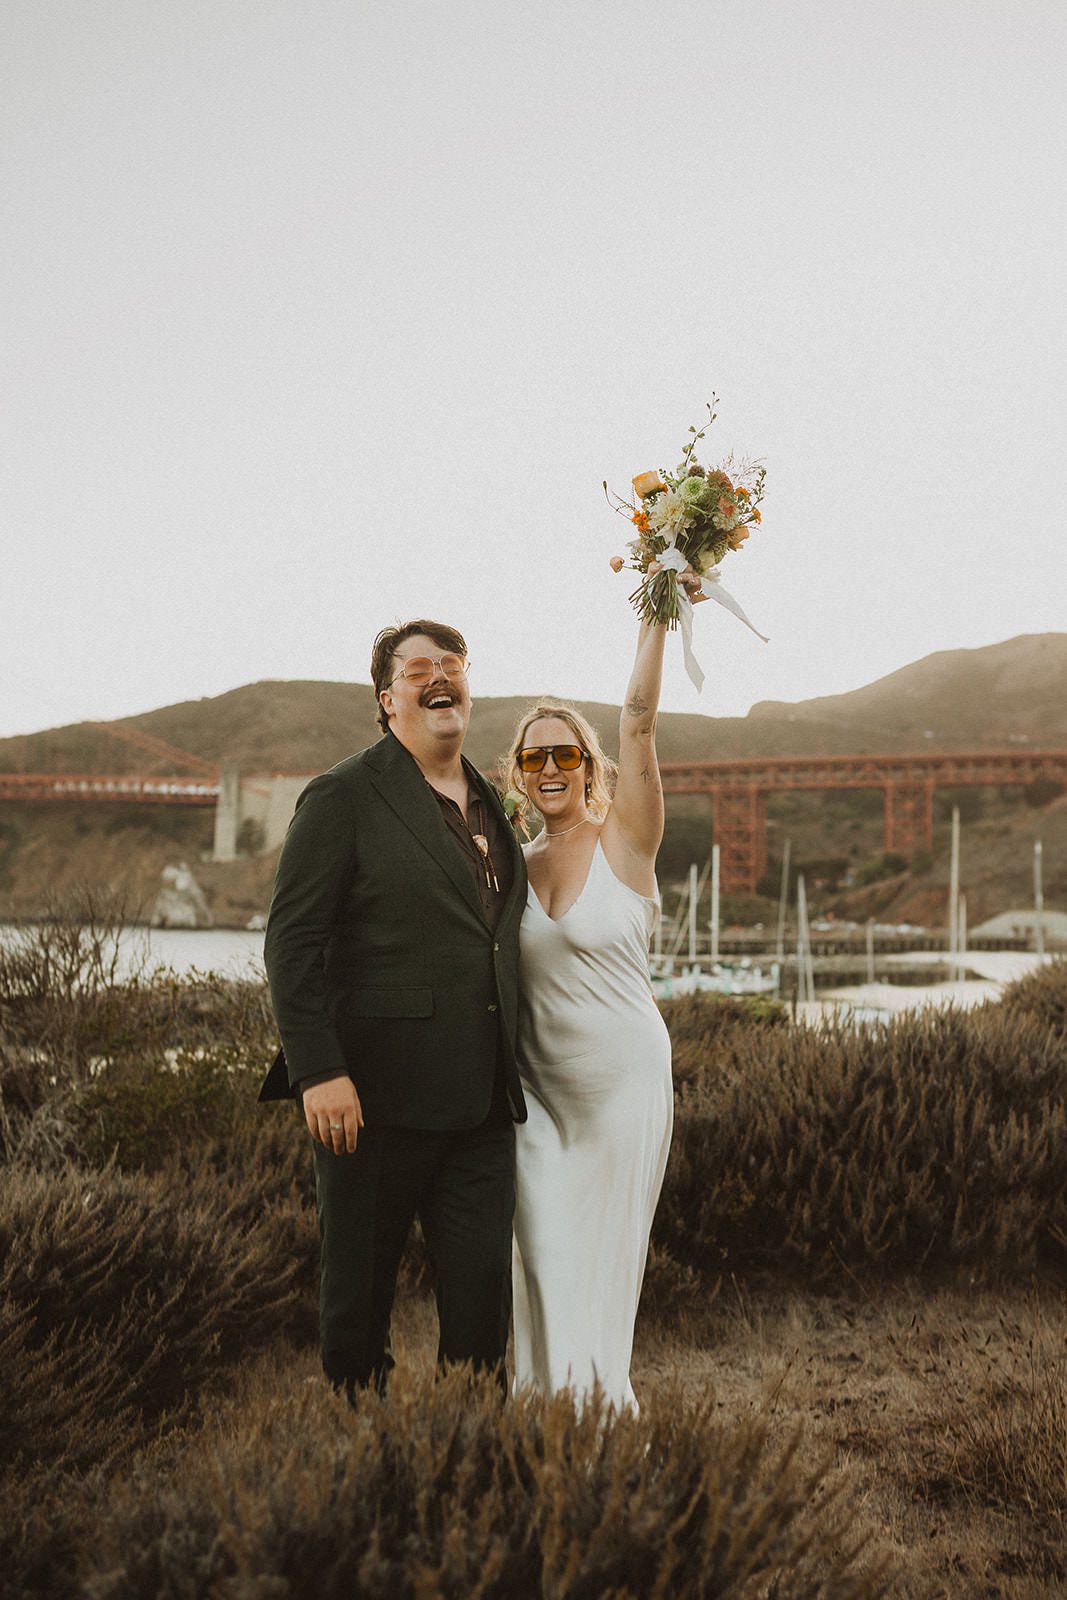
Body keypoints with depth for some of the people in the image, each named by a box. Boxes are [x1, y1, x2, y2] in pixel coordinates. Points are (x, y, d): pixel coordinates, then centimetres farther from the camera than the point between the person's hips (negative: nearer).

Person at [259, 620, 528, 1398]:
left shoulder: (490, 807, 16)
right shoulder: (345, 797, -5)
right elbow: (292, 941, -10)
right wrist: (319, 1071, -19)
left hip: (482, 1105, 6)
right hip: (377, 1099, -5)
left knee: (484, 1292, 7)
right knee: (359, 1294, 8)